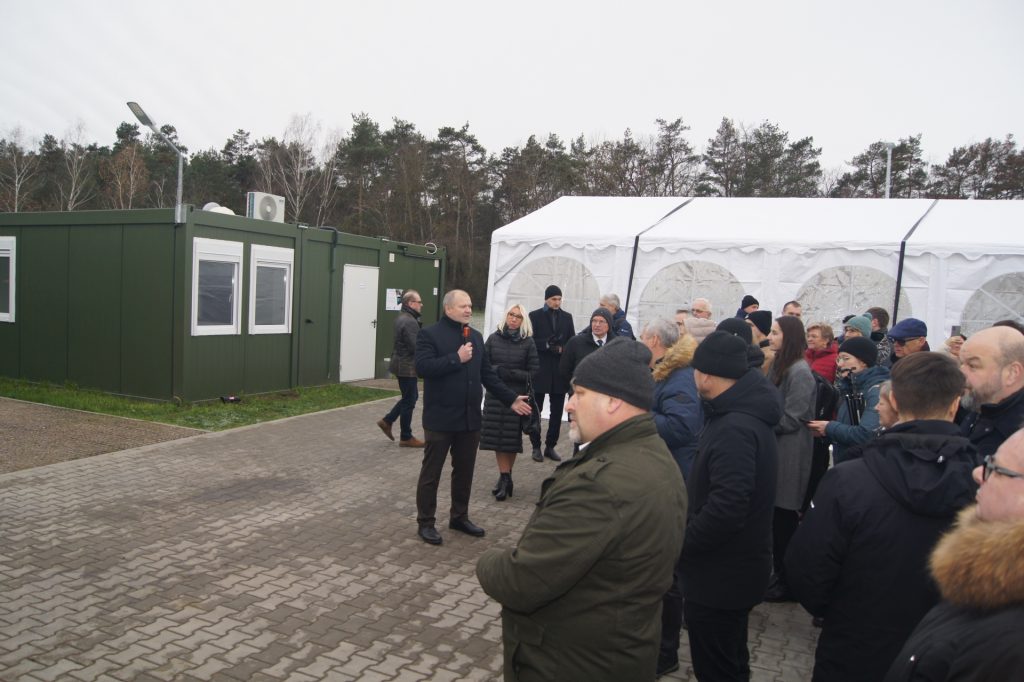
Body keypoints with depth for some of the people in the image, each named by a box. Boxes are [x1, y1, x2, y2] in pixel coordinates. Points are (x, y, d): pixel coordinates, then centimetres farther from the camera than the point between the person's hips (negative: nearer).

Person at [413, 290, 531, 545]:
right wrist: (456, 358, -20)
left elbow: (488, 373, 14)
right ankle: (425, 522, 16)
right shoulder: (430, 334, -7)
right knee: (431, 472, 4)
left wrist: (511, 399, 8)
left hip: (470, 417, 6)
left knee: (464, 471, 14)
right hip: (441, 417, -6)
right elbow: (422, 366, -20)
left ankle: (459, 517, 29)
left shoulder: (476, 337, 12)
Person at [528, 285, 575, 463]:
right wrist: (546, 344, -19)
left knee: (557, 412, 6)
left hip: (560, 372, 3)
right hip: (539, 371, -3)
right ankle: (536, 447, 15)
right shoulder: (535, 316, 0)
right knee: (536, 410, 5)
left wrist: (561, 348, -10)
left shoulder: (567, 317, 10)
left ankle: (550, 446, 16)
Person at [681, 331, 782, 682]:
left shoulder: (734, 429, -28)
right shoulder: (746, 412, 5)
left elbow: (726, 509, -33)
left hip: (721, 576, -10)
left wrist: (679, 544, -19)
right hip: (733, 569, 10)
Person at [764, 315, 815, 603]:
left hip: (790, 454, -9)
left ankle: (788, 582, 11)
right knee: (776, 516, 14)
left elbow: (791, 419, -17)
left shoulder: (800, 371, -16)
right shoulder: (780, 366, 13)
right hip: (776, 450, 9)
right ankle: (779, 573, 26)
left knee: (784, 518, -1)